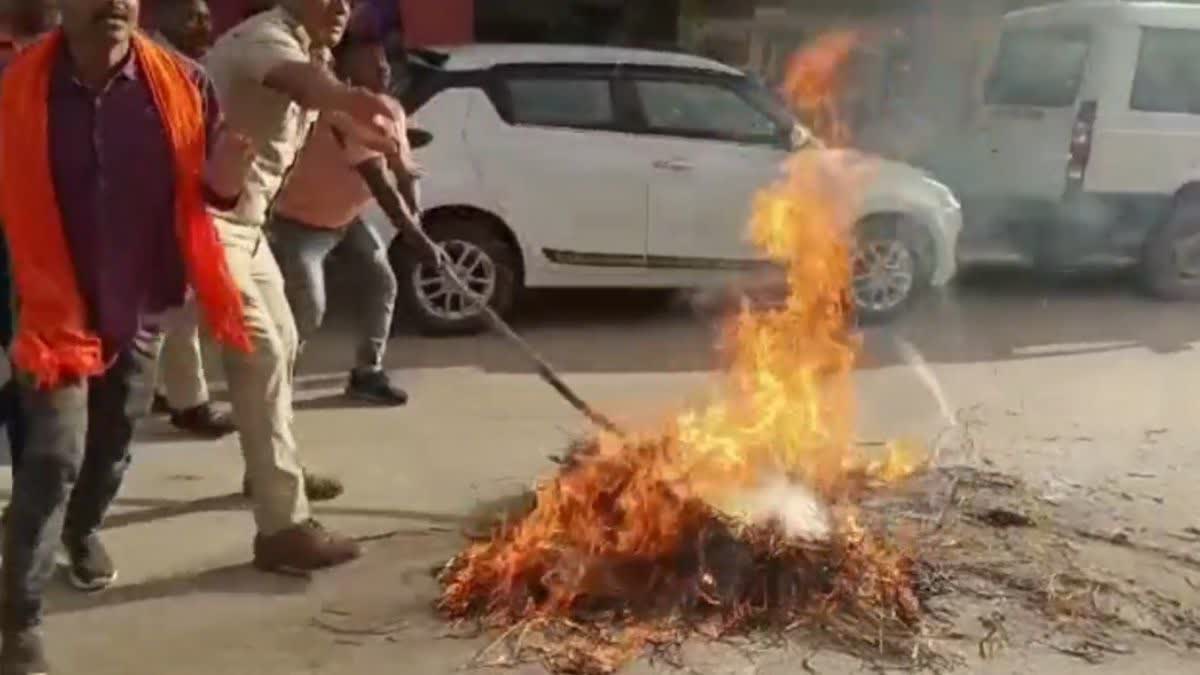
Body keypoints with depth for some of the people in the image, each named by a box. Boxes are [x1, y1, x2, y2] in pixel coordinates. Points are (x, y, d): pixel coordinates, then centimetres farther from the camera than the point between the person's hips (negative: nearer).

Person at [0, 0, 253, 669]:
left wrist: (220, 177, -21)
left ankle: (83, 529, 51)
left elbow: (205, 189, 1)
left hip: (141, 304, 3)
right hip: (54, 306, -3)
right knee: (55, 457, -8)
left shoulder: (182, 83, -9)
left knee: (115, 441, 20)